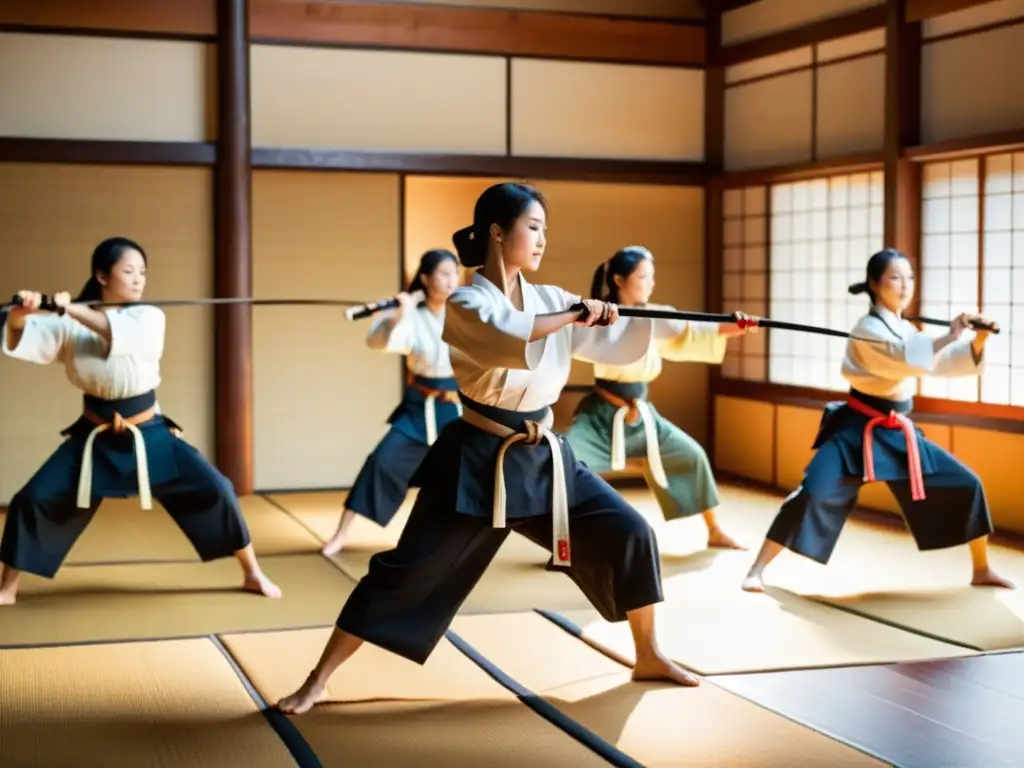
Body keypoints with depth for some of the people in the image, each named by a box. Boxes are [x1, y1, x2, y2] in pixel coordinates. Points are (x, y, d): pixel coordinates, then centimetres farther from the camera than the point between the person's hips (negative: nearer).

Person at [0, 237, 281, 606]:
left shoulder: (150, 318, -9)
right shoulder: (70, 323, -5)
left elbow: (121, 334, -31)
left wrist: (73, 310, -40)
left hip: (149, 434, -1)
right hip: (94, 437, 1)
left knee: (214, 491, -9)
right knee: (32, 501, -4)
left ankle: (252, 574, 9)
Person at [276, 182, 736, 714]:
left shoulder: (548, 300, 5)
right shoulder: (466, 306, -13)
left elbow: (619, 345, 4)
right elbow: (515, 340, -34)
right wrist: (575, 315, -24)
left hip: (543, 457, 6)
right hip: (479, 461, -6)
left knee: (628, 535, 1)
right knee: (407, 572, -6)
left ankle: (648, 657, 21)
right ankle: (316, 682, 5)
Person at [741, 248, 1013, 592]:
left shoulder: (906, 329, 10)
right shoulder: (868, 330, -14)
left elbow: (946, 362, 6)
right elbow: (909, 358, -30)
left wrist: (978, 339, -10)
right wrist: (950, 335, -26)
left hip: (898, 432, 7)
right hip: (857, 430, -7)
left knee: (966, 485, 6)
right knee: (814, 494, -25)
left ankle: (982, 570, 23)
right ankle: (757, 570, -15)